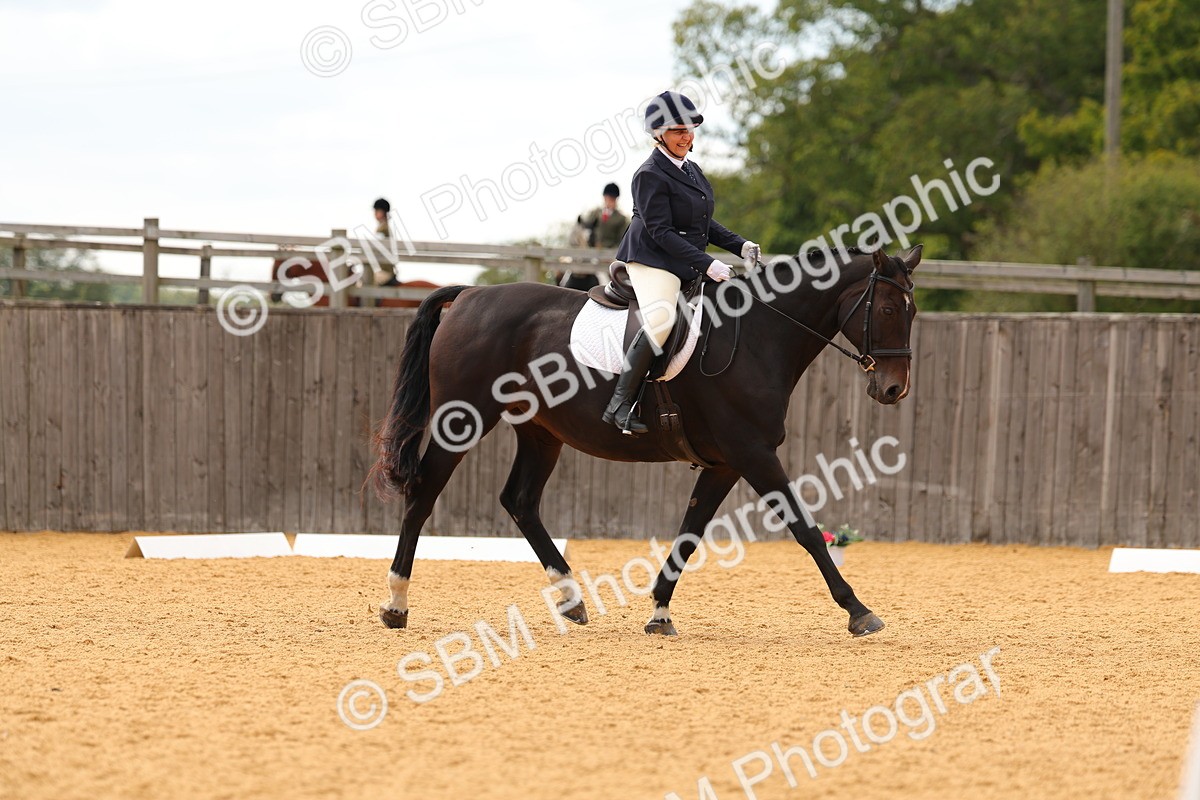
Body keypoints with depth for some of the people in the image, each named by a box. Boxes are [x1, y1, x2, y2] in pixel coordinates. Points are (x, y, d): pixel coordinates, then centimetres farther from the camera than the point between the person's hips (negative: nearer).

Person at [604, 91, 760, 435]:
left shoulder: (690, 170, 16)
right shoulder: (650, 175, -12)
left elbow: (704, 223, 24)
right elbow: (661, 232, -18)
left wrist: (739, 245, 9)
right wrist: (707, 264, -23)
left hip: (688, 266, 10)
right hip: (652, 261, -10)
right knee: (661, 319, -33)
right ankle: (620, 404, -31)